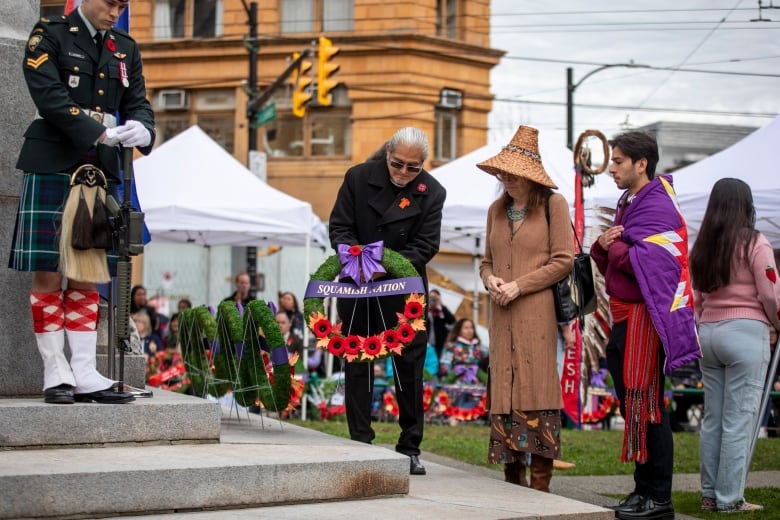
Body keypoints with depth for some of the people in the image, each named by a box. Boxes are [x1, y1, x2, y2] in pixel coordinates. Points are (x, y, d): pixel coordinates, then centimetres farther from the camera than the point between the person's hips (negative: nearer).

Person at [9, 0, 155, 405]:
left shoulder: (126, 48, 16)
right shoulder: (49, 35, 0)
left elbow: (138, 102, 12)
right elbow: (49, 97, -12)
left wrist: (142, 130, -11)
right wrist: (98, 132, -20)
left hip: (99, 172, 5)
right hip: (52, 168, -5)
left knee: (88, 276, 4)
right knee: (49, 274, -3)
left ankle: (85, 374, 5)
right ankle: (56, 374, 2)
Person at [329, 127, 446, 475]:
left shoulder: (431, 192, -8)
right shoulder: (358, 178, -6)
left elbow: (425, 246, -10)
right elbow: (339, 227, -2)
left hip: (404, 291, -1)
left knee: (410, 366, 1)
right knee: (357, 365, 5)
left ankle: (410, 447, 10)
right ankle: (360, 443, 12)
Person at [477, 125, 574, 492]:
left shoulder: (553, 204, -1)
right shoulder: (497, 209, 16)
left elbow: (563, 261, -6)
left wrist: (519, 286, -12)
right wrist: (490, 280, -2)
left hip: (537, 314, -6)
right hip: (502, 316, 6)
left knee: (537, 393, -7)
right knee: (504, 393, 5)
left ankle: (540, 486, -4)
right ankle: (513, 483, 12)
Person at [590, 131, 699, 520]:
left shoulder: (657, 206, -13)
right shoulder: (628, 204, 17)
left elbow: (645, 262, -25)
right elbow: (609, 263, 19)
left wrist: (615, 247, -8)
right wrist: (603, 245, -3)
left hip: (646, 317, -10)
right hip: (625, 317, 10)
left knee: (646, 406, -7)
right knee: (633, 404, 13)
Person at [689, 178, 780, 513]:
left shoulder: (701, 247, 9)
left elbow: (695, 298, 12)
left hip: (708, 332, 6)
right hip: (746, 332, -6)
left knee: (712, 418, 11)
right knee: (739, 419, -2)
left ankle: (709, 494, 15)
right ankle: (730, 498, -1)